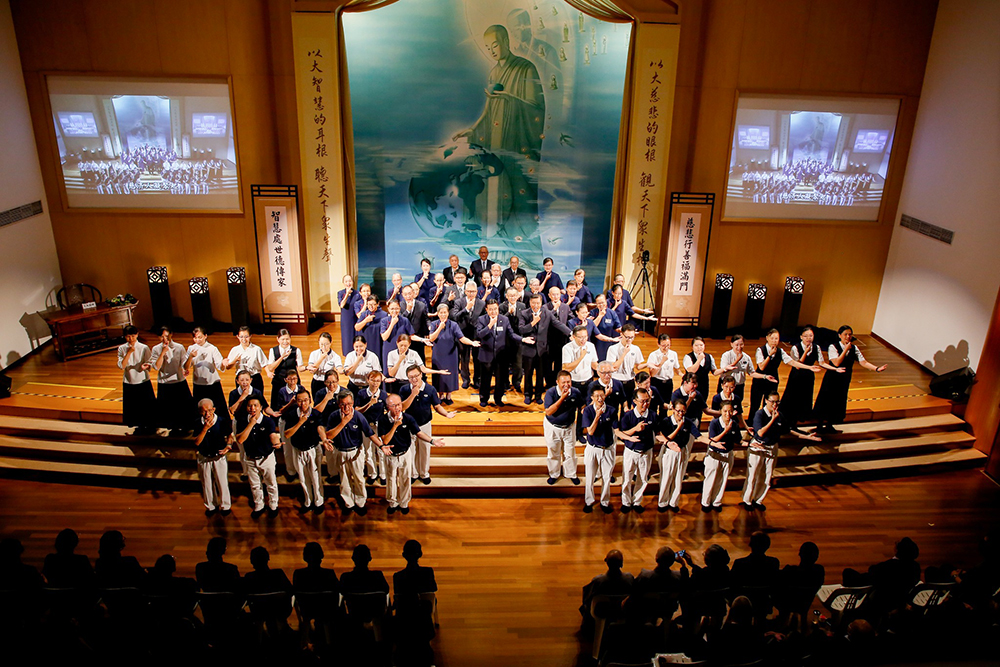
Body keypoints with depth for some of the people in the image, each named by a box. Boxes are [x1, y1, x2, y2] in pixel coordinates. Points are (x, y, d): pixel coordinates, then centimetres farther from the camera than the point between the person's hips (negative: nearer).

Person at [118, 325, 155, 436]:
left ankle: (150, 427, 23)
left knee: (147, 406, 5)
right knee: (133, 407, 11)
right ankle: (139, 427, 30)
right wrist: (129, 352, -20)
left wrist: (145, 366, -29)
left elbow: (150, 365, -5)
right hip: (128, 382, 2)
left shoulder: (144, 348, -7)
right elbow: (121, 366, -11)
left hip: (143, 382, -2)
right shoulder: (122, 348, -2)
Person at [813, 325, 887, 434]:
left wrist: (877, 368, -23)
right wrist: (846, 349, -22)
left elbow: (863, 362, -8)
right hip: (832, 379, -5)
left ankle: (829, 425, 25)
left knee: (839, 402, 11)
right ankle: (821, 425, 17)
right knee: (827, 401, 1)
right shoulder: (833, 347, -14)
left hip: (845, 380, 5)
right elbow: (836, 363, -24)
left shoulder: (854, 348, 0)